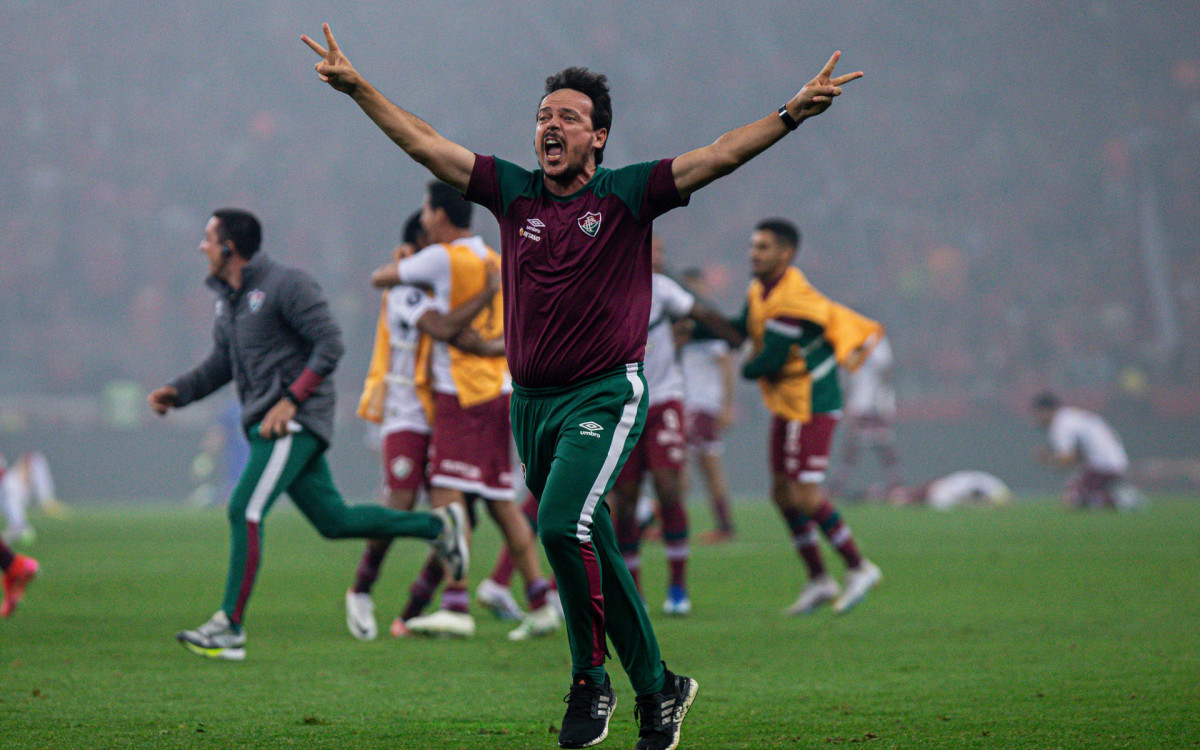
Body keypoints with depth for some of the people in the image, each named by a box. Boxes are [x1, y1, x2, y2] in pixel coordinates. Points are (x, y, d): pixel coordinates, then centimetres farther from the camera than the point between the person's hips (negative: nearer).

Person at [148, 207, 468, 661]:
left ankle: (229, 628, -16)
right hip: (265, 423, 9)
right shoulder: (228, 299, 17)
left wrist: (291, 400, -21)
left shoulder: (284, 285, -11)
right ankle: (438, 526, 23)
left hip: (294, 422, -9)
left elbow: (330, 344, -15)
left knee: (245, 512, -16)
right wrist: (176, 393, 6)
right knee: (334, 521, 11)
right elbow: (220, 365, 23)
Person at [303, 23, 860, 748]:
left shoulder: (629, 195, -3)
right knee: (593, 554, 12)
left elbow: (721, 156, -12)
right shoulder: (512, 192, 7)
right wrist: (356, 86, 3)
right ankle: (657, 688, 26)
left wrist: (792, 114, -23)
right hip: (533, 402, 5)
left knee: (564, 525, -24)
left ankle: (592, 680, -10)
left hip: (606, 395, -5)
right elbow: (424, 143, 7)